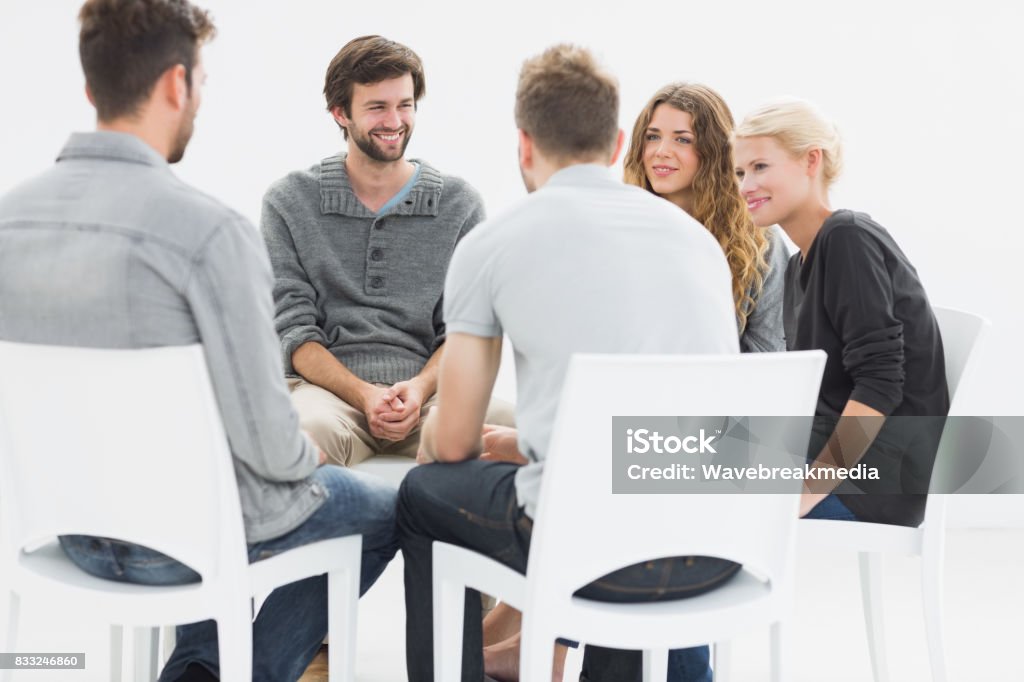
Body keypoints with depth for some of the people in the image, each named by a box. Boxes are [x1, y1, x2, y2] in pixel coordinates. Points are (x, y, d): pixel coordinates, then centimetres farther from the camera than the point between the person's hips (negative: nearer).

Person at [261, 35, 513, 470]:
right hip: (328, 387, -1)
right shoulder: (289, 202, 9)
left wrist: (420, 387, -13)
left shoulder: (460, 205, 12)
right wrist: (364, 394, -14)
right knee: (310, 427, -38)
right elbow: (292, 329, 2)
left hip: (430, 389, 1)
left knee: (509, 426, -31)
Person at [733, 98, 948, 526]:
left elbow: (879, 383, -20)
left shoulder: (849, 239, -13)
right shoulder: (799, 265, 15)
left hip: (878, 479, -9)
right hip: (829, 458, 9)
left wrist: (813, 487, -22)